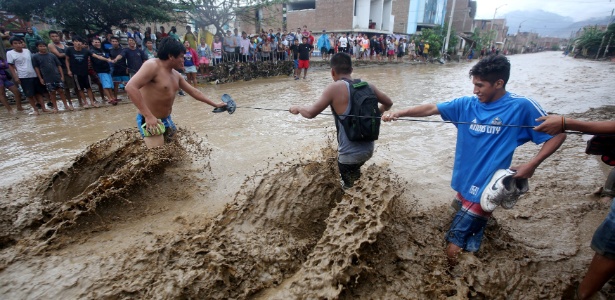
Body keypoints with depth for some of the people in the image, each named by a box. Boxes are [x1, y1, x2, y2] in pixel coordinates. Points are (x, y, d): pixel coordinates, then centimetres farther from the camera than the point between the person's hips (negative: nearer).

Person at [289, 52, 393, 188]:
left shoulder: (335, 88, -16)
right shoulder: (367, 86, 2)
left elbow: (311, 113, -15)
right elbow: (388, 103, 15)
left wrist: (297, 108, 5)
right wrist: (376, 112, 34)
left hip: (350, 154, -7)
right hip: (369, 149, 7)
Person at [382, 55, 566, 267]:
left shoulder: (521, 107, -8)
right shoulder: (467, 104, 4)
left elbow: (558, 134, 0)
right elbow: (430, 109, 1)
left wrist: (532, 164, -12)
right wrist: (399, 113, -8)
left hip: (485, 189, -5)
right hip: (464, 185, 5)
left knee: (454, 247, -4)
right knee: (468, 246, 18)